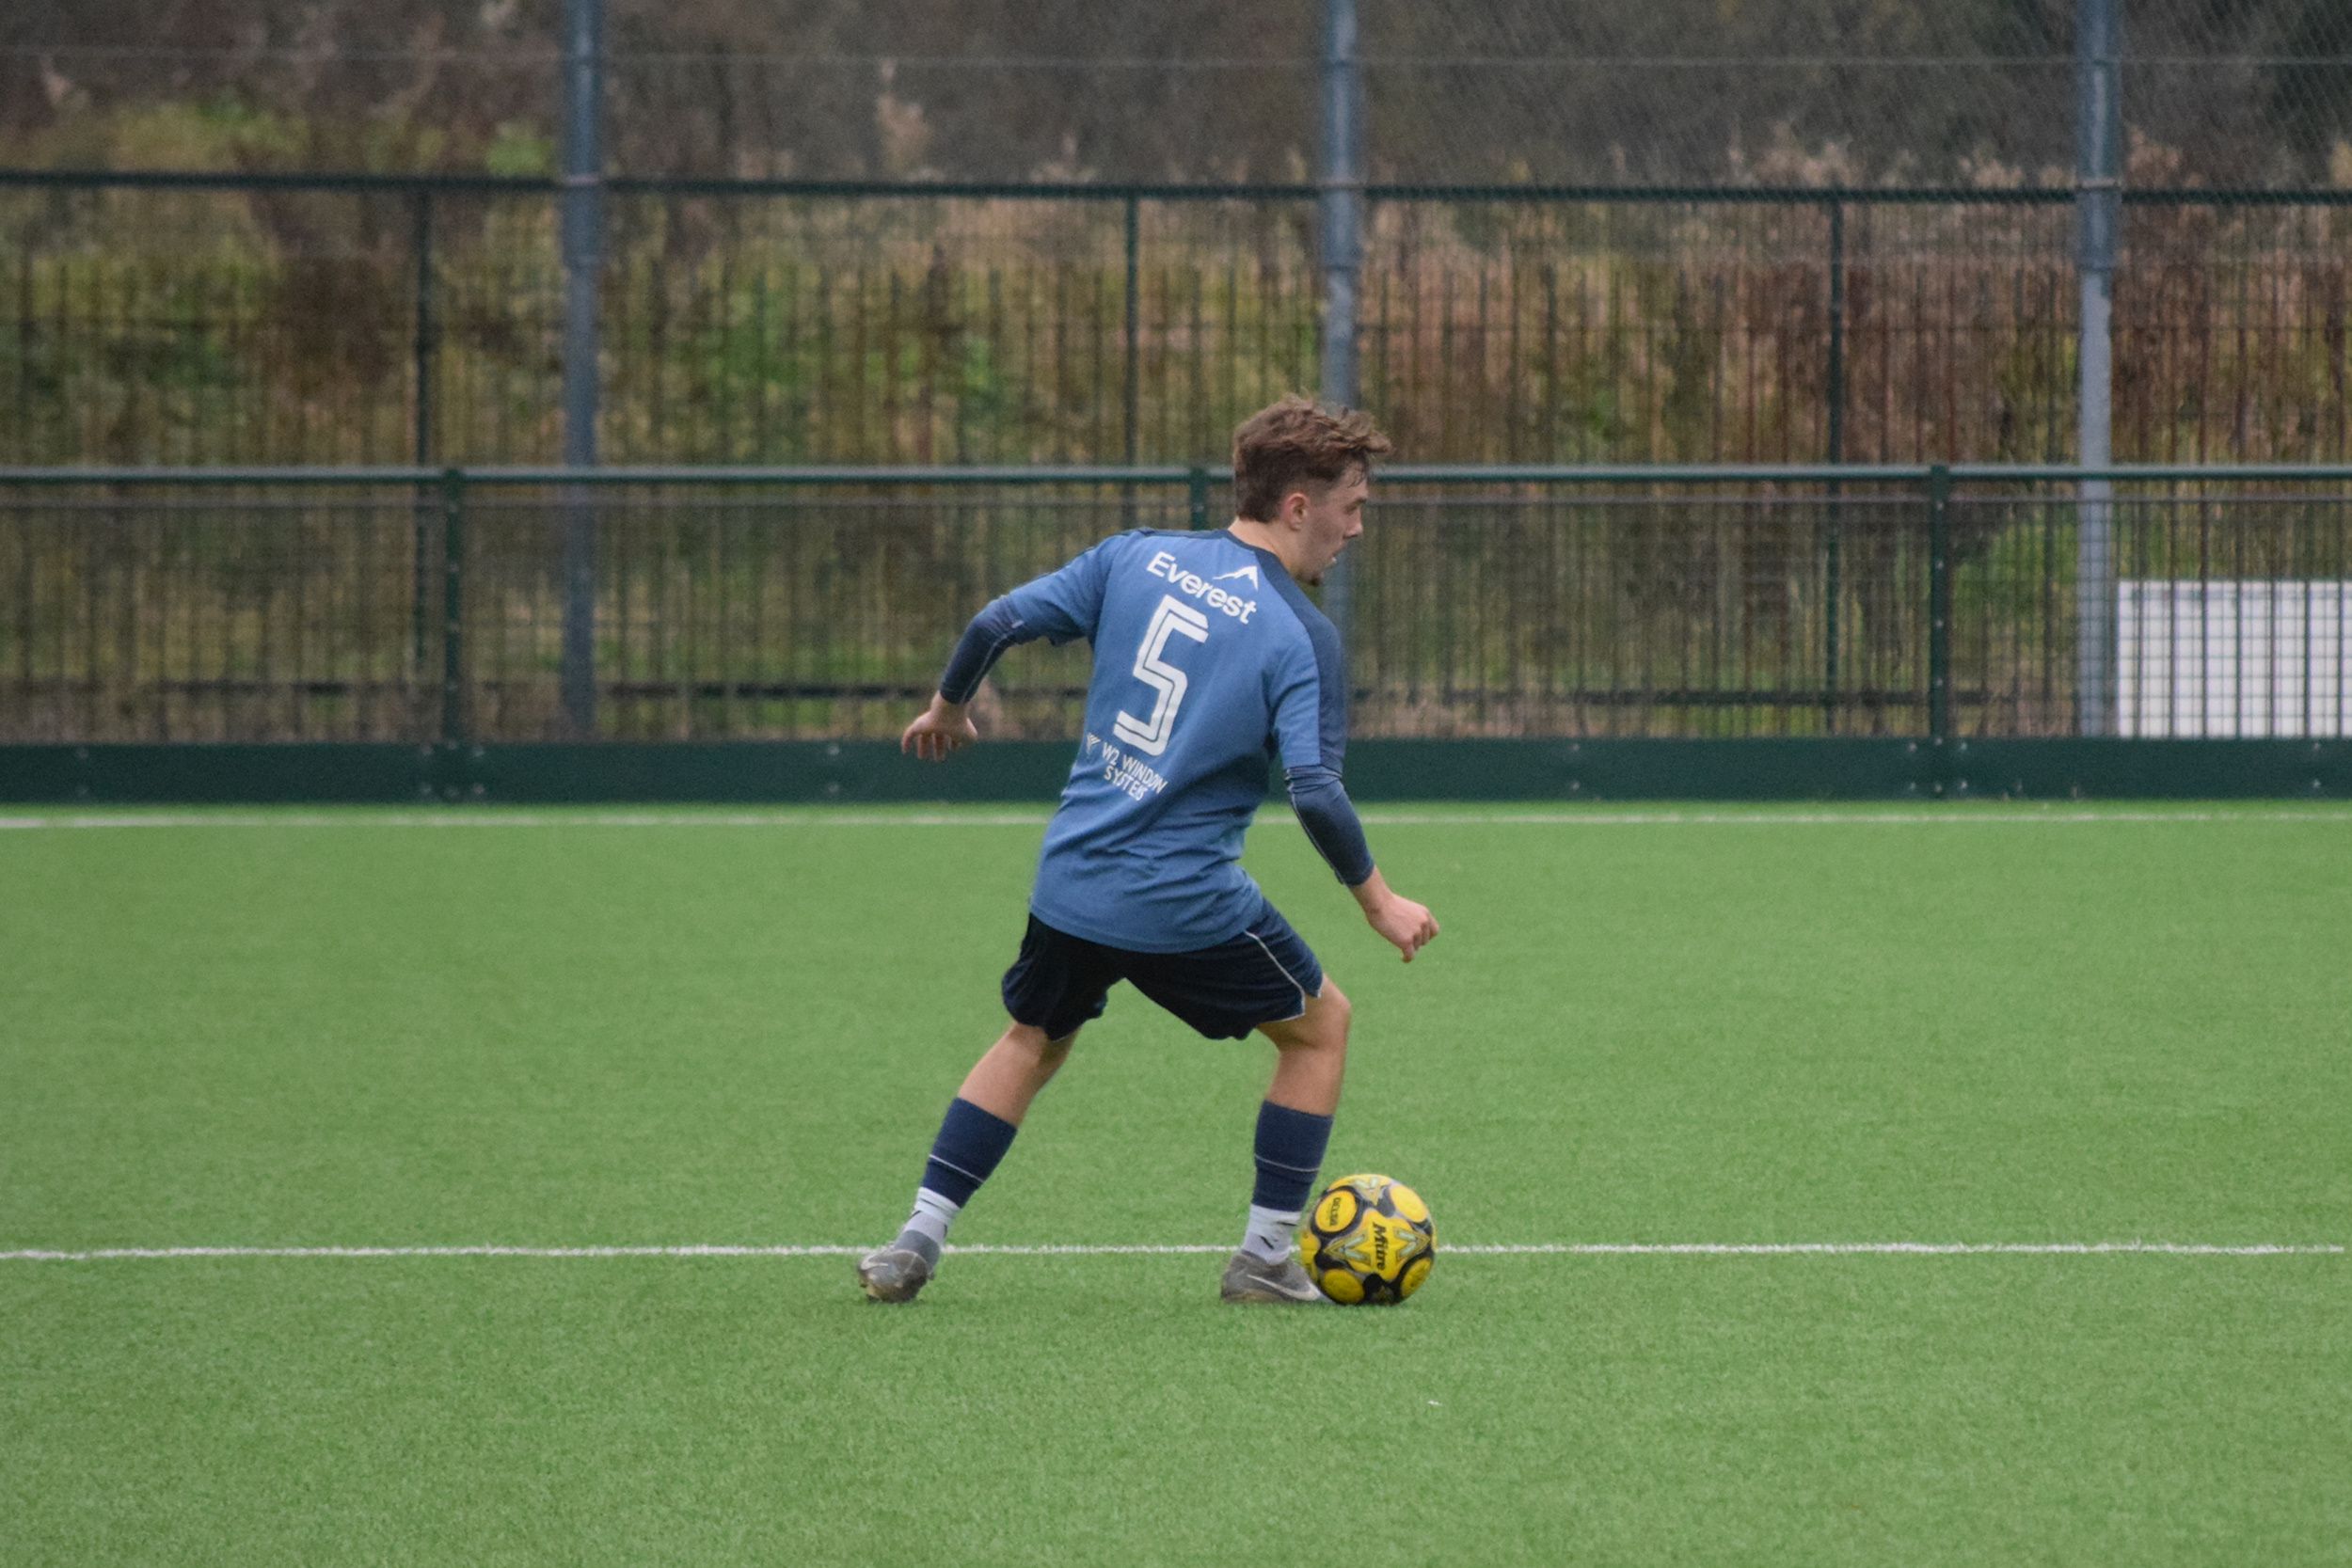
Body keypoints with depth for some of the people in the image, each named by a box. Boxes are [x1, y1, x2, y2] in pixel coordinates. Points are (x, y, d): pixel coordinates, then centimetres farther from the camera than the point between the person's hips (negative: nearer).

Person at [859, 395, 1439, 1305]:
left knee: (1034, 1041, 27)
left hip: (1071, 882, 5)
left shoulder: (1137, 558, 2)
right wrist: (1379, 903, -7)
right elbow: (1314, 792, -20)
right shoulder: (1301, 635, -11)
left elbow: (999, 624, 0)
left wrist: (947, 708, 19)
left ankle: (915, 1244, 18)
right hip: (1188, 904, -5)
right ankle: (1265, 1256, 16)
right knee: (1320, 1024, 17)